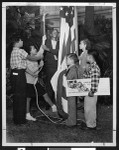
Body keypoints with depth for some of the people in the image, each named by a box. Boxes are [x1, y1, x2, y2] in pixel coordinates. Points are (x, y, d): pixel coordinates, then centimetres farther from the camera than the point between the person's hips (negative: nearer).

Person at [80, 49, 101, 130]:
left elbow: (95, 81, -27)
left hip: (91, 92, -10)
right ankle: (89, 123, 32)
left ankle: (91, 125, 13)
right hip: (87, 91, 10)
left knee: (89, 108, 1)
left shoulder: (94, 67, -22)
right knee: (89, 108, 19)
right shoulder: (91, 66, 10)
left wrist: (92, 91, -26)